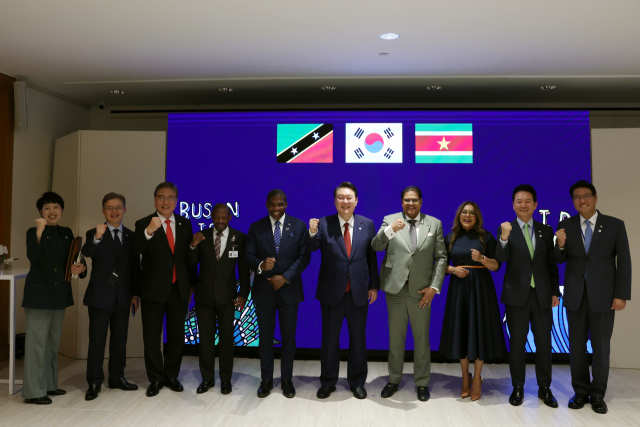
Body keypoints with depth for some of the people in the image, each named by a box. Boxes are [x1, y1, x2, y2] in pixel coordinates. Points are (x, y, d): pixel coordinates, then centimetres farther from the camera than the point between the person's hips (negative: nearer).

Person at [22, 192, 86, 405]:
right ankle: (33, 391, 5)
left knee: (53, 341, 15)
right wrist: (39, 232, -30)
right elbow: (33, 257, -23)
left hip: (60, 294, 6)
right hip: (39, 293, -6)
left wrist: (80, 268, -9)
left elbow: (73, 260, 12)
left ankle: (49, 384, 27)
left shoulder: (66, 233, 10)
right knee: (37, 342, -4)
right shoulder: (33, 232, -6)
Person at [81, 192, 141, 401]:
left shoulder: (131, 236, 8)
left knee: (120, 340, 12)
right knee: (97, 341, 2)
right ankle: (94, 382, 10)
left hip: (123, 297, 4)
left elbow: (135, 267, 9)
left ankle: (117, 377, 24)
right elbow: (86, 253, -24)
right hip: (100, 296, -3)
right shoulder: (94, 233, -2)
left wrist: (135, 294, 4)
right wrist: (97, 238, -44)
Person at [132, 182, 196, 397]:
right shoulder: (143, 224, -6)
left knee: (176, 336, 13)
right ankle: (155, 379, 23)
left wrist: (191, 284, 8)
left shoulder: (185, 224, 5)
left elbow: (190, 255, 8)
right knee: (152, 337, 8)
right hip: (153, 290, -3)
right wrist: (149, 231, -44)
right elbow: (136, 249, -26)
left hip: (179, 289, 3)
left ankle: (171, 376, 29)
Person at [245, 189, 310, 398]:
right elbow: (249, 255, -1)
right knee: (265, 337, 8)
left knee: (288, 338, 7)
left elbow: (304, 256, -3)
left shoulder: (298, 226, 1)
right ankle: (266, 380, 21)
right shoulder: (256, 228, 4)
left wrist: (285, 277, -13)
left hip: (289, 289, -1)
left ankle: (287, 379, 20)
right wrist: (261, 265, -23)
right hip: (264, 289, 1)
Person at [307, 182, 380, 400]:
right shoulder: (324, 224, -5)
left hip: (359, 293, 1)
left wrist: (374, 285, 3)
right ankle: (328, 382, 29)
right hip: (331, 292, -1)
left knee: (358, 340, 13)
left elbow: (372, 257, 3)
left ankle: (357, 382, 30)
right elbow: (311, 248, -18)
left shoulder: (367, 224, 0)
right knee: (329, 340, 12)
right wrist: (312, 233, -38)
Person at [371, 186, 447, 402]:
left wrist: (434, 287, -7)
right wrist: (390, 230, -30)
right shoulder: (390, 220, 2)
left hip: (421, 291, 0)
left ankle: (422, 383, 23)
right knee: (395, 338, 12)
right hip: (395, 289, 0)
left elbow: (441, 258, 2)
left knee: (422, 339, 8)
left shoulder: (434, 224, 4)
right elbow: (376, 246, -12)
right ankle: (393, 380, 27)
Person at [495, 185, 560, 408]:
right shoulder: (506, 229, -3)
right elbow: (500, 259, -17)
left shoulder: (546, 230, 6)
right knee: (517, 343, 7)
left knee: (544, 343, 9)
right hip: (517, 295, -2)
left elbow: (552, 264, 9)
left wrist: (555, 292, 4)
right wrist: (504, 238, -35)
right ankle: (518, 388, 20)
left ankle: (544, 388, 23)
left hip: (542, 295, 2)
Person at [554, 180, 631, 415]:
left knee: (601, 346, 7)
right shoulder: (565, 226, 3)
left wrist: (621, 295, -7)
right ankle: (581, 391, 22)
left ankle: (598, 394, 20)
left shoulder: (615, 225, -1)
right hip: (575, 295, 2)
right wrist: (561, 245, -18)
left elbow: (624, 262, -2)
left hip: (603, 295, -1)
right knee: (577, 345, 9)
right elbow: (560, 260, 4)